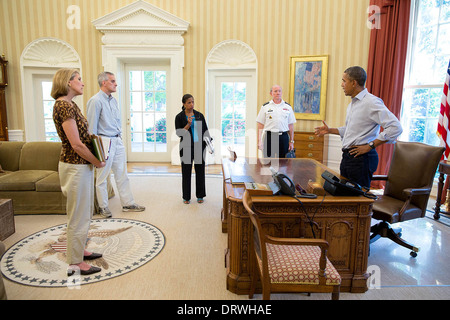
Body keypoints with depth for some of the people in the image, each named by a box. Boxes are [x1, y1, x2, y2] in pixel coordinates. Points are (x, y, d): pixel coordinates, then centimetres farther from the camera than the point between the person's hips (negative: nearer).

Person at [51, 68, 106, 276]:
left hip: (82, 165, 10)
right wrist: (97, 162, -11)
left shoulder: (69, 104, 13)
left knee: (85, 212, 21)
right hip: (76, 166, -10)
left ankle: (79, 249, 37)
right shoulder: (64, 106, -18)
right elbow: (76, 144, -22)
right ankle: (75, 263, 16)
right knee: (79, 215, 1)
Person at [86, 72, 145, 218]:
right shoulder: (96, 101, -11)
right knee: (102, 177, 4)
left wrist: (119, 135, 16)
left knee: (122, 174, 12)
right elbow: (92, 126, -12)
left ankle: (128, 203, 21)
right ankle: (103, 207, 17)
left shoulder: (113, 100, 14)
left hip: (118, 141, 8)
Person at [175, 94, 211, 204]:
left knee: (200, 171, 7)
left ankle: (200, 196, 21)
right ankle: (186, 197, 17)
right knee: (186, 172, 5)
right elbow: (179, 133, -7)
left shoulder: (199, 115, 6)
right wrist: (188, 125, -18)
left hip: (199, 146, 2)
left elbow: (205, 131, 9)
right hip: (186, 148, -2)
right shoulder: (179, 117, -2)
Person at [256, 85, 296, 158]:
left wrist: (291, 141, 7)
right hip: (269, 137, -1)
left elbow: (291, 125, 10)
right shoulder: (265, 107, 5)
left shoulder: (288, 107, 9)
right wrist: (259, 141, -4)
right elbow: (260, 125, 3)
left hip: (283, 137, 2)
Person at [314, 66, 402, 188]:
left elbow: (395, 127, -22)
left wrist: (369, 146, -21)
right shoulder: (352, 104, 17)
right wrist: (330, 130, 21)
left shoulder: (371, 102, -15)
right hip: (347, 156, 9)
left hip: (361, 158, -9)